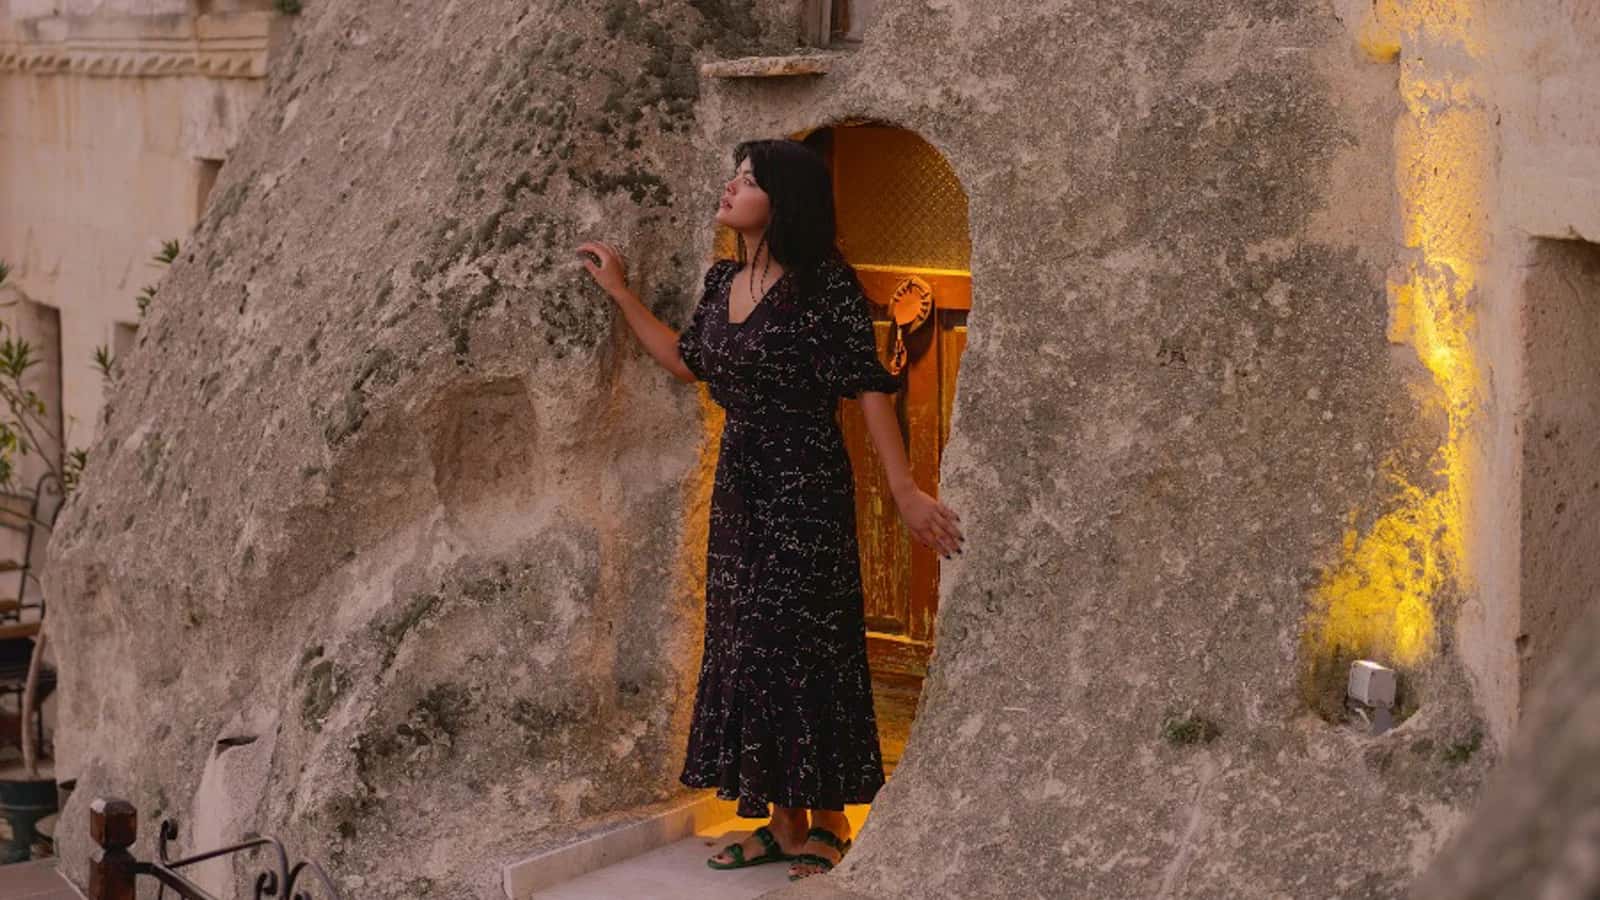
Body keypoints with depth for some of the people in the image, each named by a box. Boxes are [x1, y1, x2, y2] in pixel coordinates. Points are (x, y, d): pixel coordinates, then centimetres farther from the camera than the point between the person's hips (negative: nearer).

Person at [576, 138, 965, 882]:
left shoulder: (825, 284, -14)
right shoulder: (723, 281, 8)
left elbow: (870, 388, -15)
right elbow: (688, 362, 21)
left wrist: (904, 491, -20)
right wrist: (619, 291, 20)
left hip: (805, 487, -8)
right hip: (739, 485, 8)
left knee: (805, 646, -2)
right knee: (752, 646, 10)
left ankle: (827, 827, 9)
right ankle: (784, 823, 19)